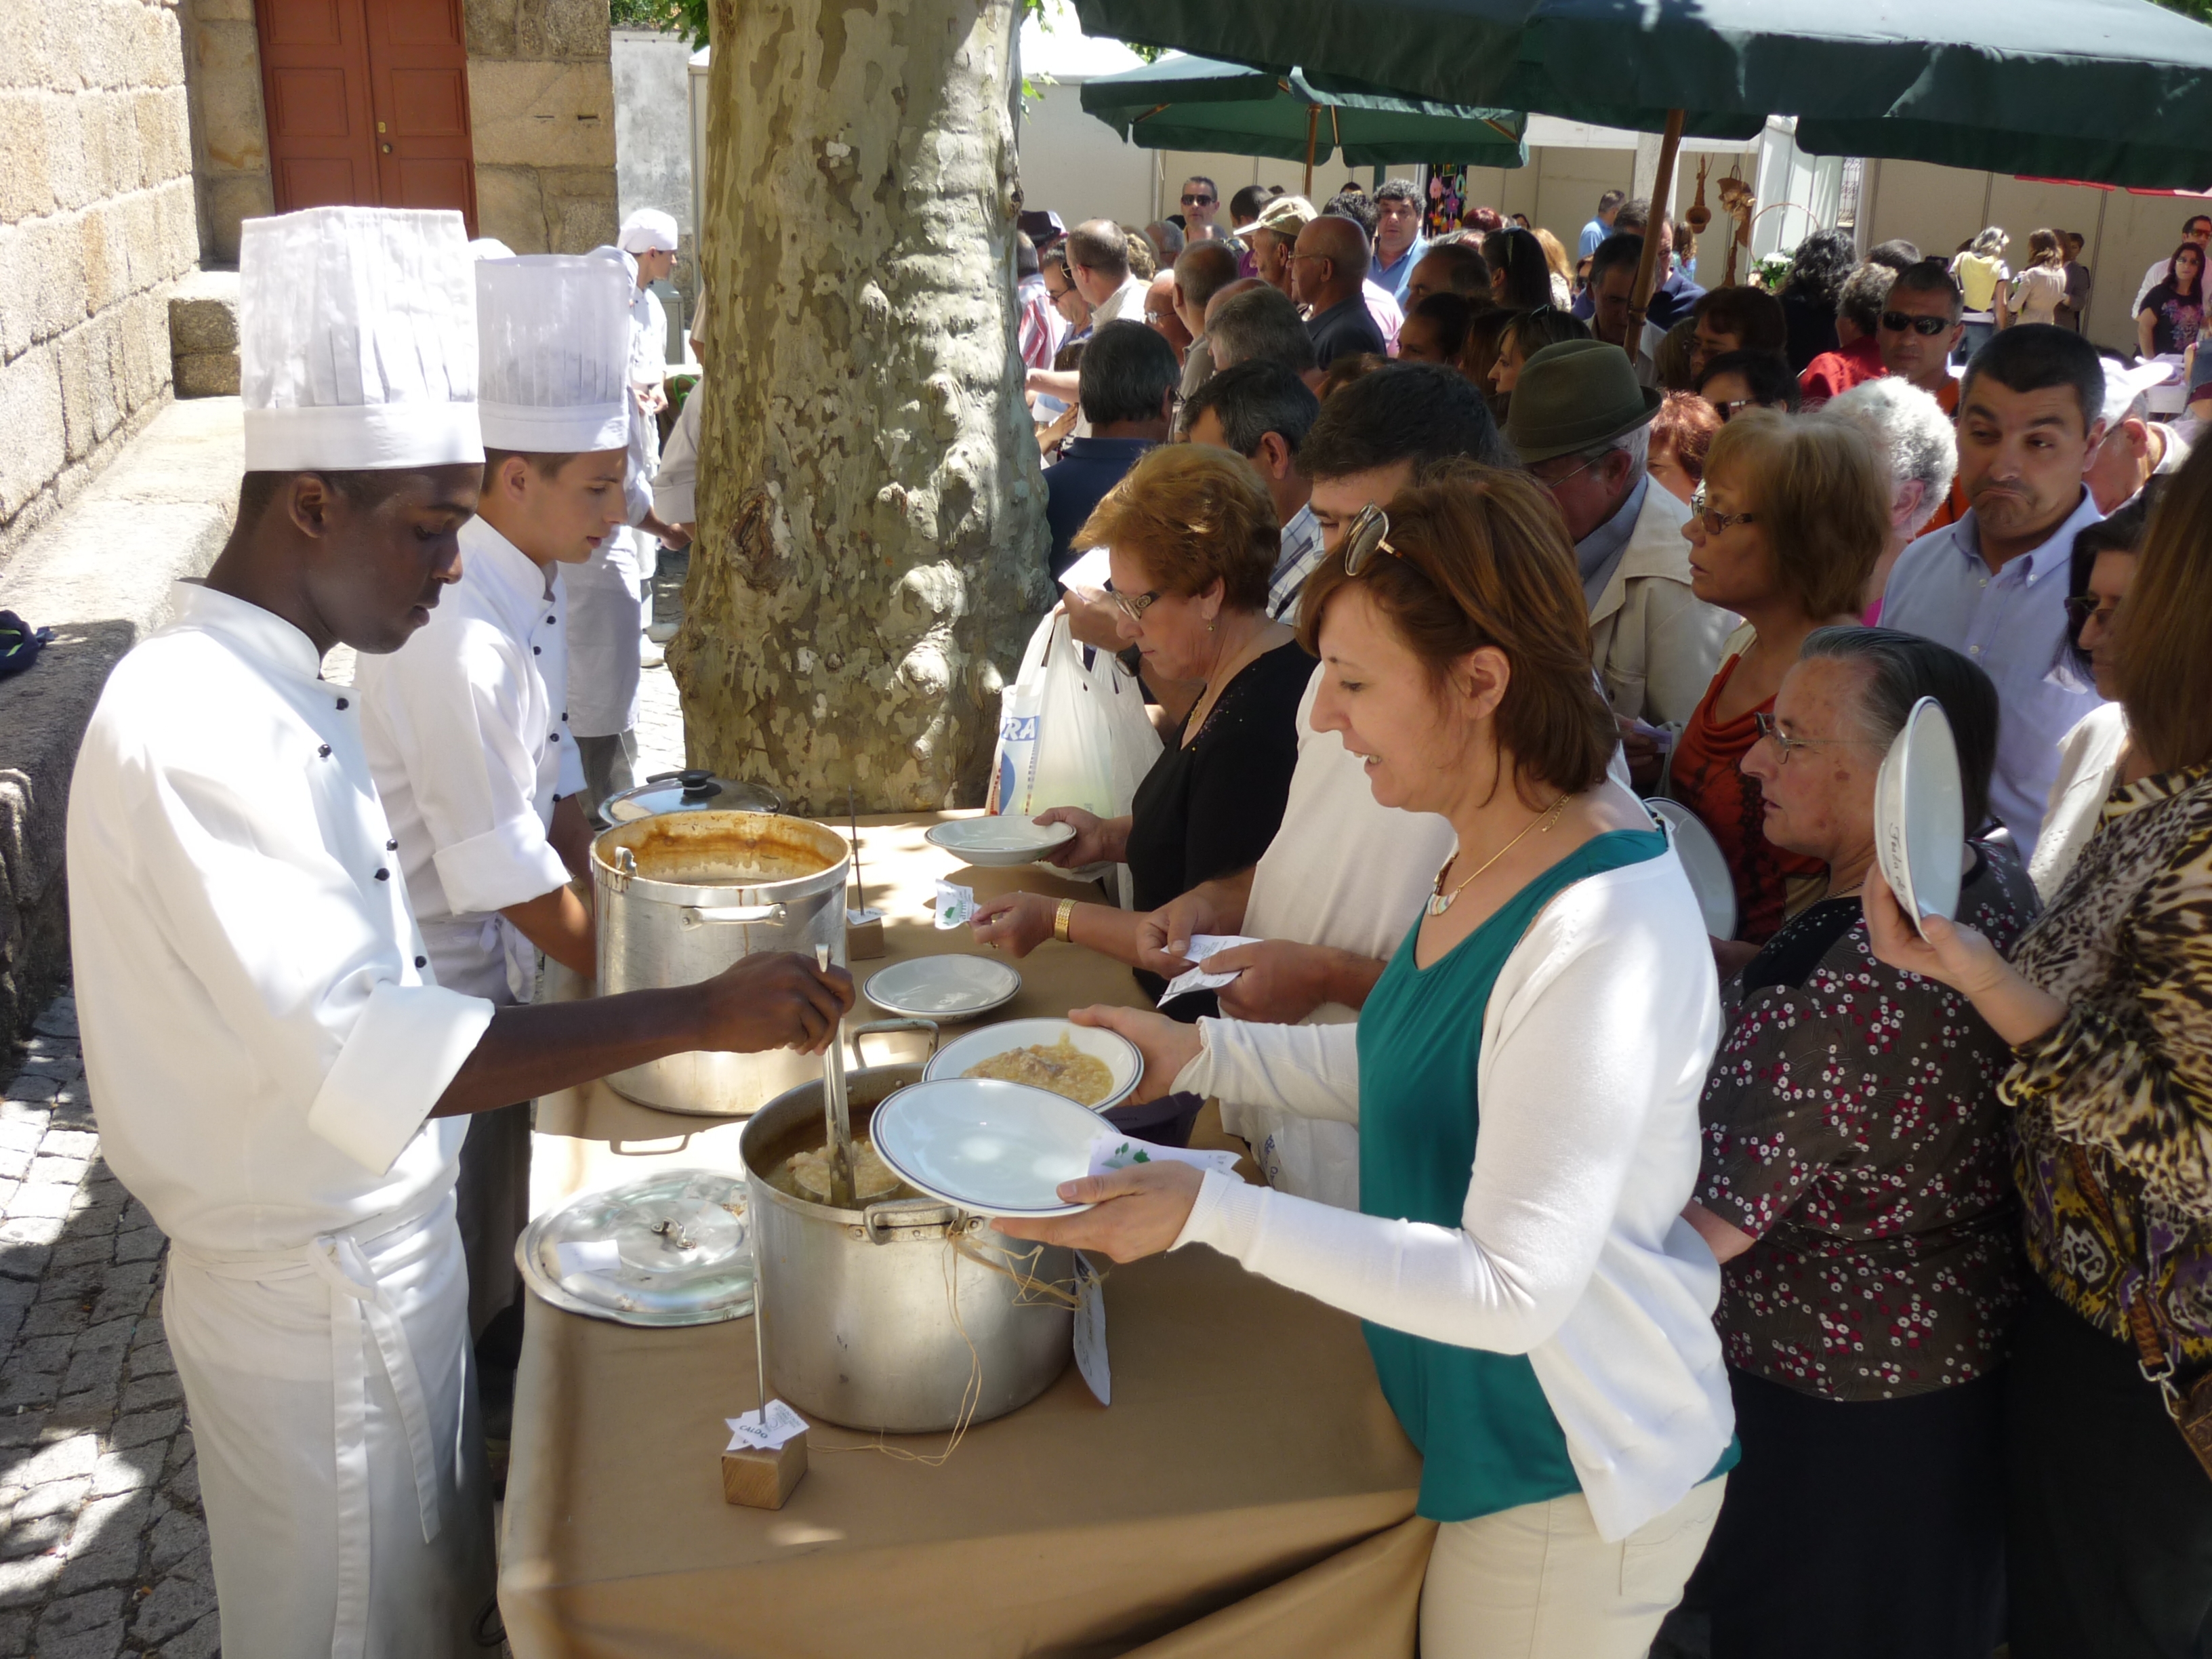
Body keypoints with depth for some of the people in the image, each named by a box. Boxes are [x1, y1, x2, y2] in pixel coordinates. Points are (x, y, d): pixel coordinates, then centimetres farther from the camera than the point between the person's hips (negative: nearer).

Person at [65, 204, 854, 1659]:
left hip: (394, 1250, 8)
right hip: (312, 1298, -8)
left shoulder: (281, 689, 4)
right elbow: (373, 1060, -32)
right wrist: (697, 1016, -32)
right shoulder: (187, 731, -27)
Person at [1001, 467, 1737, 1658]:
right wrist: (1200, 1054, 2)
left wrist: (1212, 1213, -33)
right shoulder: (1492, 854, -2)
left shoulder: (1602, 939, -31)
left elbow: (1510, 1288, -30)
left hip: (1572, 1487, -8)